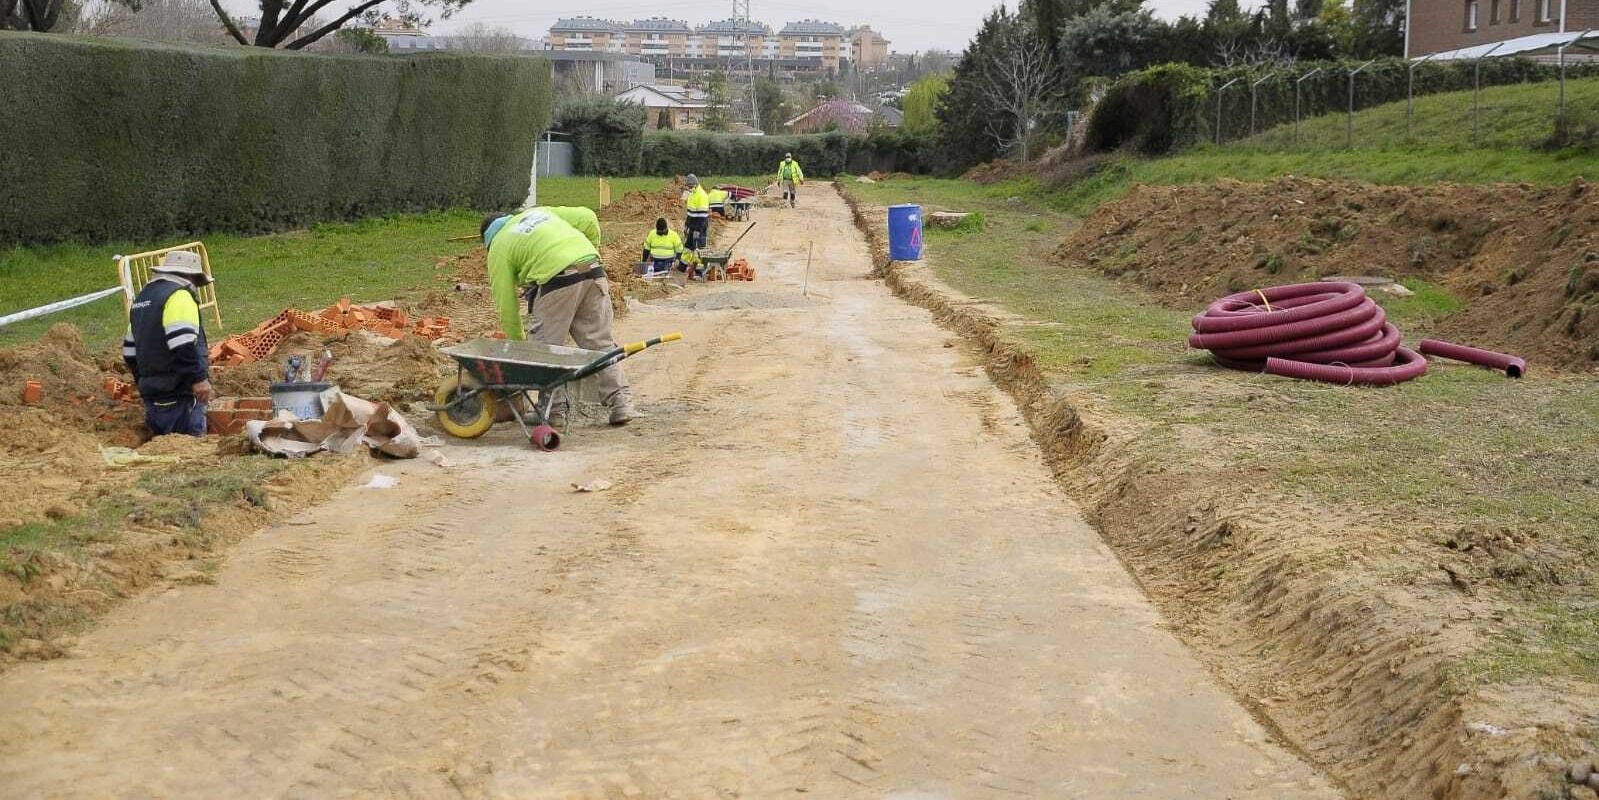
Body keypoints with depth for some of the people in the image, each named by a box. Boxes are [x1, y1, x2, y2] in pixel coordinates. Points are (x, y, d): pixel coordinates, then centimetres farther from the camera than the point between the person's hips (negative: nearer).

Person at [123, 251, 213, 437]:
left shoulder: (142, 298, 21)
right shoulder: (179, 295, -10)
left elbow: (129, 350, 25)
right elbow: (183, 344, -24)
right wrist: (198, 378, -21)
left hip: (153, 397, 9)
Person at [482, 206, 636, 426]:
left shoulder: (498, 249, 15)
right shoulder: (539, 212, 30)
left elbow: (506, 303, 13)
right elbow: (588, 218, 18)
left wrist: (517, 342, 23)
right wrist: (592, 250, 26)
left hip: (556, 278, -5)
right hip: (592, 267, 6)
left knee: (546, 348, 8)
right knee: (600, 342, 11)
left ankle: (554, 409, 8)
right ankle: (621, 403, 9)